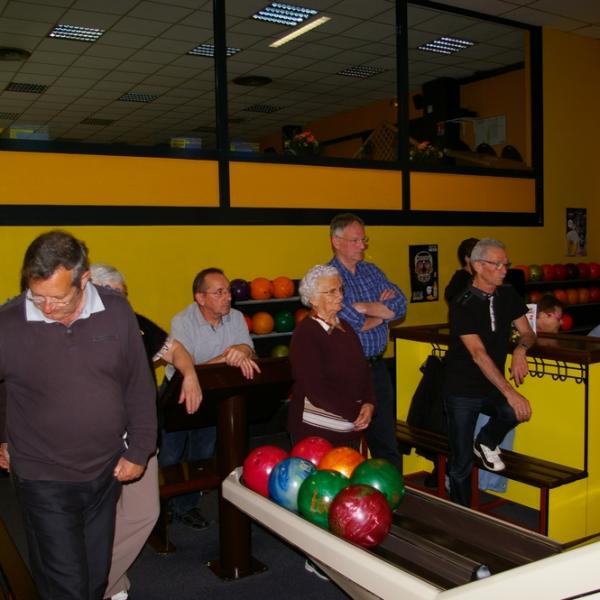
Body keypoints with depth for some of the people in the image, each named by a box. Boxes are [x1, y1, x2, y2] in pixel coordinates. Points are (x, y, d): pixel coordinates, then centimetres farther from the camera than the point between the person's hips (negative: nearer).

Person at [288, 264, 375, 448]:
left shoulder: (345, 328, 11)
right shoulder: (304, 335, -14)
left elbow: (363, 369, 11)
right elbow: (317, 390, -19)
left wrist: (369, 404, -7)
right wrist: (356, 413, -14)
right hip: (316, 431, -7)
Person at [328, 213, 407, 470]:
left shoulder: (372, 271, 11)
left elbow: (400, 306, 0)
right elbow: (345, 324, -21)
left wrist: (364, 308, -13)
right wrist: (381, 311, -7)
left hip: (377, 365, 6)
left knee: (386, 440, 15)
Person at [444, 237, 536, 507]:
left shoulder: (508, 295, 1)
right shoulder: (462, 305, -18)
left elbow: (527, 333, 8)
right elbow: (478, 353, -26)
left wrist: (520, 349, -17)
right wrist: (510, 392, -34)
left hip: (493, 388, 5)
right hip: (463, 391, -5)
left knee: (517, 411, -27)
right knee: (461, 465, 1)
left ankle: (487, 442, 6)